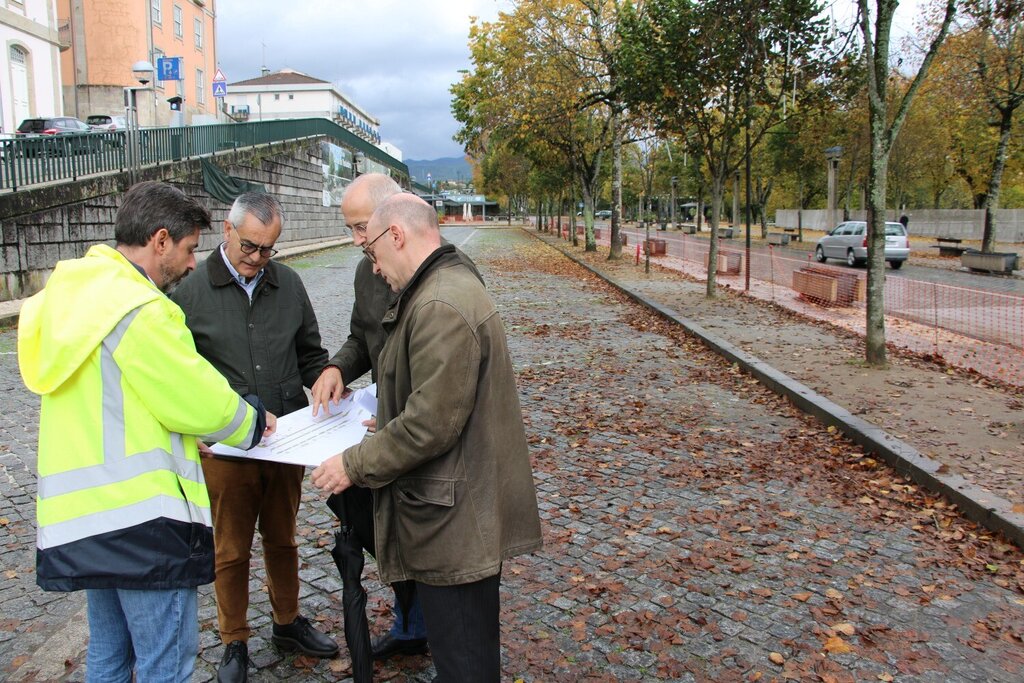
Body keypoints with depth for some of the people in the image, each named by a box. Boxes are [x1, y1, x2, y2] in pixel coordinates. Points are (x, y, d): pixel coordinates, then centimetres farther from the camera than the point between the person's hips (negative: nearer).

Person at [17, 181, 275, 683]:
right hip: (140, 514, -10)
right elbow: (198, 400, -15)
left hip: (79, 510, 10)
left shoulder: (72, 294, 11)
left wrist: (189, 437, 12)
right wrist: (254, 423, 4)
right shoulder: (139, 308, -19)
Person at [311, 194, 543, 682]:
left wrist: (355, 464, -14)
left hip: (455, 518, -11)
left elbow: (431, 424, -24)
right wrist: (386, 415, 16)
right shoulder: (452, 282, 12)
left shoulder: (440, 307, -22)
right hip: (468, 507, 11)